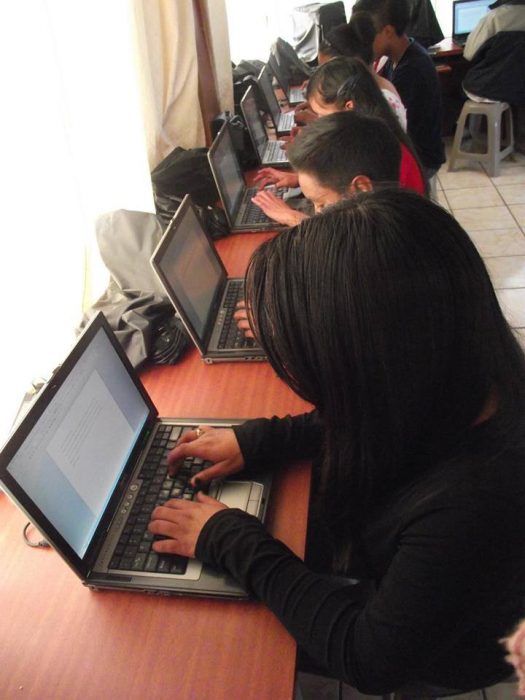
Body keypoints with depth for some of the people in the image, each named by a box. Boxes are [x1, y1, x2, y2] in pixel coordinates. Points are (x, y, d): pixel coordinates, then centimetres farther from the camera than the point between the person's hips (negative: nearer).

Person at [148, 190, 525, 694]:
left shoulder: (472, 500, -45)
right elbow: (363, 425, 1)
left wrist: (231, 540, -24)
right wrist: (257, 440, -8)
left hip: (431, 653, -5)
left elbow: (369, 662, -29)